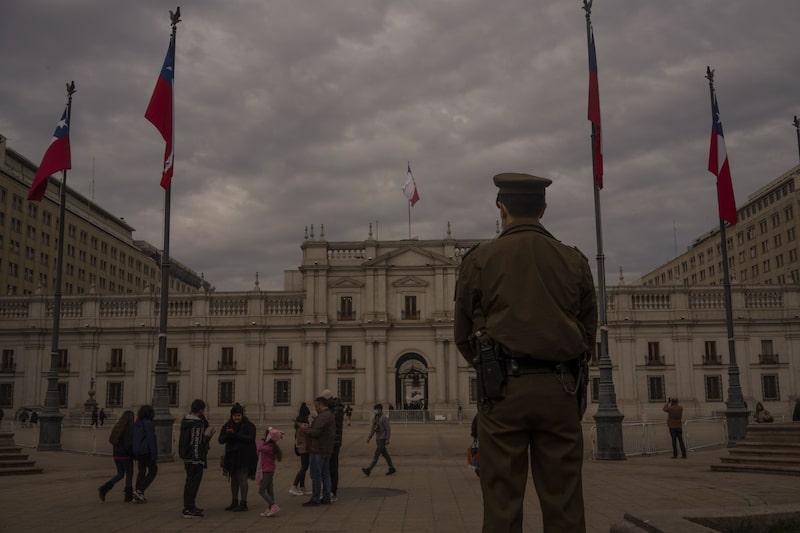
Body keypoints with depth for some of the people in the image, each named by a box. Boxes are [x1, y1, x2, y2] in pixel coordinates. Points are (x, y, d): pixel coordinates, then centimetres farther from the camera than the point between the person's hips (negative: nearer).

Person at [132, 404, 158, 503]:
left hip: (137, 451, 8)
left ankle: (138, 496, 15)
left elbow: (134, 439, 14)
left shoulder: (137, 424, 8)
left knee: (142, 471, 16)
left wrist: (135, 455, 21)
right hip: (146, 451, -8)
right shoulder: (149, 424, -16)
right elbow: (151, 440, -19)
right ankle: (140, 491, -4)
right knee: (153, 470, 7)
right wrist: (154, 456, -16)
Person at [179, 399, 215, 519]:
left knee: (190, 482, 19)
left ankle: (189, 506, 29)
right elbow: (196, 443, -24)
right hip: (195, 458, -10)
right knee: (193, 482, -5)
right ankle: (189, 510, -4)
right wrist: (206, 436, -12)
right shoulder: (197, 424, -21)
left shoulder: (185, 420, 9)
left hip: (187, 457, 10)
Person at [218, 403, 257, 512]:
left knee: (242, 479, -5)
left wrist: (236, 435, -29)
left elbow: (251, 438, -21)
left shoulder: (249, 425, -7)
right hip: (232, 456, 6)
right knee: (233, 479, 13)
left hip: (244, 457, -6)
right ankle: (234, 502, 24)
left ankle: (243, 503, 0)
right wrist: (227, 435, -23)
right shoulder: (228, 425, 7)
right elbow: (221, 440, -1)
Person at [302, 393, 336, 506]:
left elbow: (315, 432, -25)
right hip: (327, 449, 10)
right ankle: (326, 497, 18)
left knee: (316, 475, -5)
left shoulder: (322, 417, -18)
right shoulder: (331, 415, 16)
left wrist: (306, 429, -6)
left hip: (318, 450, -10)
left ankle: (315, 499, -1)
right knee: (325, 473, 14)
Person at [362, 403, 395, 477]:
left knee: (376, 454, -11)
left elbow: (388, 429, -17)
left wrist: (387, 439, -20)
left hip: (383, 439, -9)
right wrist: (369, 437, 8)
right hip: (378, 438, 9)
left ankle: (368, 470, -17)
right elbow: (373, 429, 14)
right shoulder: (375, 418, 9)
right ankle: (392, 469, 24)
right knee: (385, 454, 14)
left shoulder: (384, 418, -16)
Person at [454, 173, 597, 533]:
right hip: (560, 390, 2)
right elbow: (589, 332, 11)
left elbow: (463, 336, 6)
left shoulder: (479, 260, 1)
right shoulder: (574, 261, 8)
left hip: (503, 390, -2)